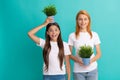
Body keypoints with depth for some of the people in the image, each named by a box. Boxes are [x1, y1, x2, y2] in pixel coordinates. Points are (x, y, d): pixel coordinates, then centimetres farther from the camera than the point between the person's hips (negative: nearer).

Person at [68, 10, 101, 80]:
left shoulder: (94, 35, 2)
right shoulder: (72, 36, 0)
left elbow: (99, 54, 6)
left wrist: (91, 60, -13)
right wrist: (78, 60, -15)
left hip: (92, 69, 1)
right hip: (78, 70, 0)